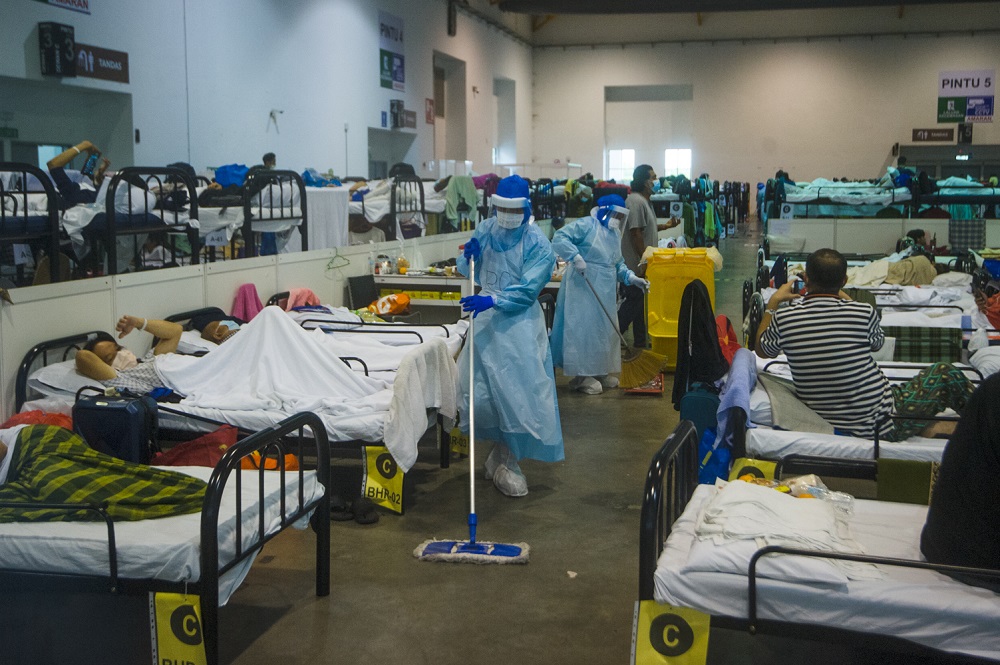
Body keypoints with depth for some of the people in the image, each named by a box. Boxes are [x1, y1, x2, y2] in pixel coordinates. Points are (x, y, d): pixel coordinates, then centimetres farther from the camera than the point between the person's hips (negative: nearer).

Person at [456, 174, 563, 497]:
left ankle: (506, 460, 8)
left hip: (519, 322, -4)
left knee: (518, 390, -6)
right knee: (479, 388, 4)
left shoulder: (538, 243, -8)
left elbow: (527, 289, -15)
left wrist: (492, 300, -27)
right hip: (485, 318, 4)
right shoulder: (484, 230, 5)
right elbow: (466, 272, 14)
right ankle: (502, 454, 22)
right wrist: (468, 256, -9)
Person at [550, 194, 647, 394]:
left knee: (604, 330, 14)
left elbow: (617, 264, 19)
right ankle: (582, 375, -2)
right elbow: (559, 238, -19)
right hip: (583, 287, -9)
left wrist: (631, 277, 3)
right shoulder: (586, 225, -11)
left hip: (605, 291, 9)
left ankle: (600, 371, 25)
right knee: (583, 328, -8)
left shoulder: (615, 234, 15)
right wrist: (576, 257, -29)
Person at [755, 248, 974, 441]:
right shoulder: (864, 313, -15)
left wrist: (773, 302, 20)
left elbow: (761, 350, 12)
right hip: (881, 425, -3)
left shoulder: (783, 319, -11)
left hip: (825, 424, 4)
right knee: (945, 374, 16)